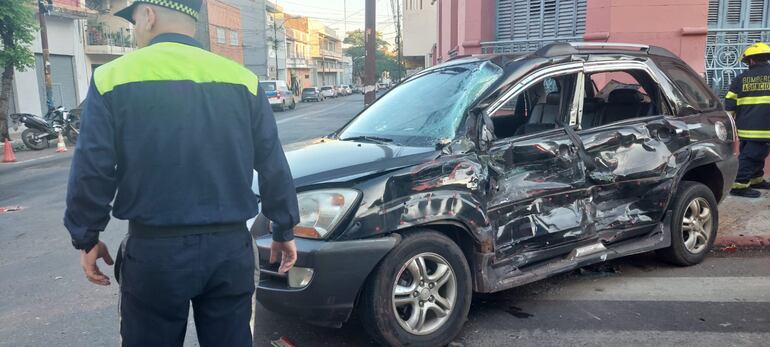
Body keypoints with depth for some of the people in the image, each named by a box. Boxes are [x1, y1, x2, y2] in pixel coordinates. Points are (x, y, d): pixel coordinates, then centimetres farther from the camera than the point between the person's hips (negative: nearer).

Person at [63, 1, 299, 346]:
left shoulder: (113, 77, -5)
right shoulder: (243, 80, 1)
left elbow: (91, 171, -6)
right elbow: (273, 166, 2)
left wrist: (86, 238, 9)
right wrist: (284, 230, 12)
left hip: (154, 249, -2)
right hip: (230, 245, 2)